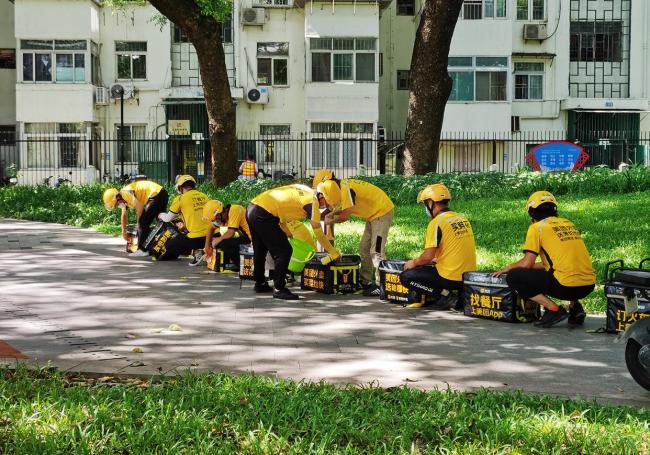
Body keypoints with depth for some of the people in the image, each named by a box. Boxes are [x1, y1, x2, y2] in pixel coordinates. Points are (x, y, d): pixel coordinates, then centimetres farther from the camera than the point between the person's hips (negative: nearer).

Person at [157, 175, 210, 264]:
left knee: (170, 245, 15)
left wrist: (161, 215, 31)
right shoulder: (204, 196, 10)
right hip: (210, 235, 6)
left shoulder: (180, 199, -4)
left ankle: (196, 252, -4)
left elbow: (168, 218, 9)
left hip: (196, 238, -6)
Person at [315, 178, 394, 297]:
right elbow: (346, 208, 16)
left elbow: (345, 215, -25)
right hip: (373, 213, 10)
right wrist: (333, 213, 2)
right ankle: (365, 282, 20)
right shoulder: (341, 188, 3)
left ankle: (381, 286, -11)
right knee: (364, 249, 14)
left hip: (382, 211, -10)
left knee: (376, 251, -12)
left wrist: (331, 221, -8)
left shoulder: (346, 189, -25)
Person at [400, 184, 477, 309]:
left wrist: (413, 263, 4)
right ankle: (458, 294, 10)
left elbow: (428, 256, -16)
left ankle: (445, 294, -7)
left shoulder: (437, 222, -14)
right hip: (468, 276, 8)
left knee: (405, 277, 2)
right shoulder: (463, 218, 9)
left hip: (451, 278, -8)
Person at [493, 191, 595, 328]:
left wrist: (507, 268, 16)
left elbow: (527, 263, -3)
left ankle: (554, 309, -6)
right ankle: (575, 307, 15)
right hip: (589, 285, 7)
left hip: (567, 286, -7)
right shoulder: (569, 224, 21)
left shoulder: (537, 227, 1)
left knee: (513, 277, 3)